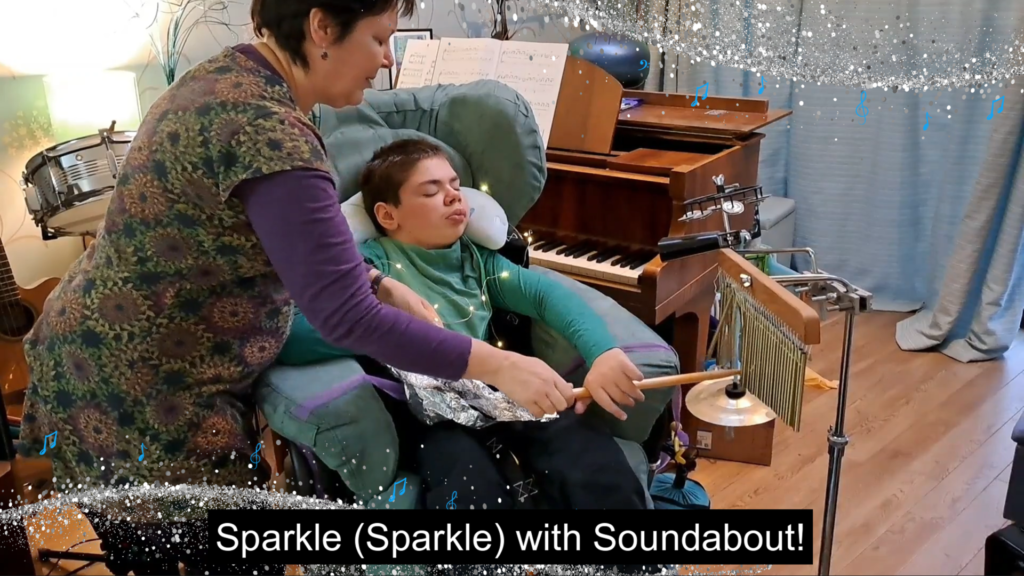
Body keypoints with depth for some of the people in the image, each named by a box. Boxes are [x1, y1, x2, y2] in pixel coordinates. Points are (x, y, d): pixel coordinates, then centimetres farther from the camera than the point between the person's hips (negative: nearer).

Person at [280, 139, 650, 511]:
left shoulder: (477, 258, 19)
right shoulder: (373, 264, 3)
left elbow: (547, 293, 2)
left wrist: (602, 352, -17)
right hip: (429, 412, -3)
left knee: (598, 468, -24)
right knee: (475, 491, -34)